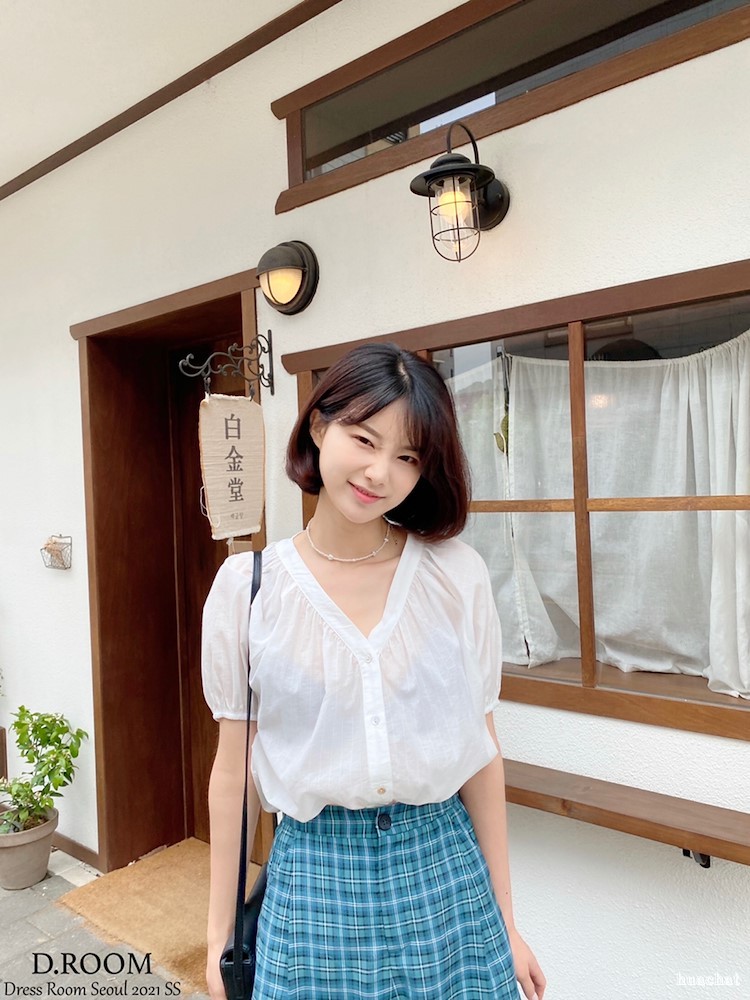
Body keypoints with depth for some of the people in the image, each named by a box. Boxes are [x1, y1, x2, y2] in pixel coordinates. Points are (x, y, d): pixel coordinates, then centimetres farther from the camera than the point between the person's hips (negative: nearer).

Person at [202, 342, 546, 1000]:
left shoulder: (457, 573, -8)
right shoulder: (247, 585, -9)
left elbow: (481, 748, -2)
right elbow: (235, 765, -2)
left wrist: (506, 919, 4)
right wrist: (221, 931, 5)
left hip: (445, 868, 1)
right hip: (313, 873, 0)